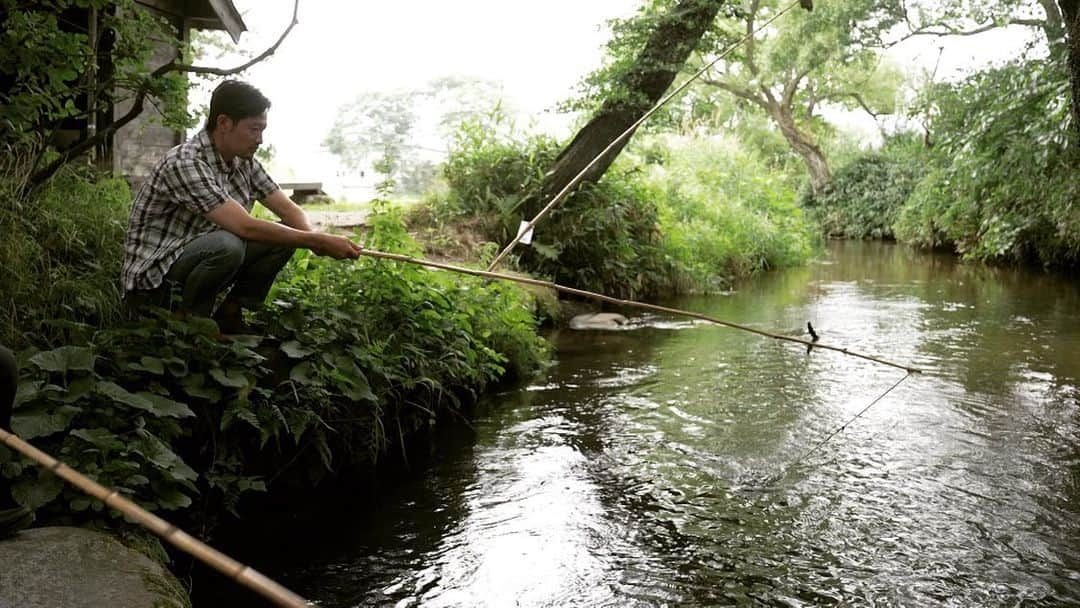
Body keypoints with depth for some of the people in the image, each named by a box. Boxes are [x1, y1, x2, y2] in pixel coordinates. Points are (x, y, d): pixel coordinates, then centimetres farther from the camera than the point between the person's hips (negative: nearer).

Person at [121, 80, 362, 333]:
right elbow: (245, 227, -33)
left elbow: (288, 209, 2)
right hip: (154, 271, -8)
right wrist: (319, 241, -32)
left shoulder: (244, 161, 0)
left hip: (201, 257, 8)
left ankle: (229, 315, 3)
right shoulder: (184, 163, -26)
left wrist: (312, 236, -21)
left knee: (284, 235, -7)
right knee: (226, 245, -36)